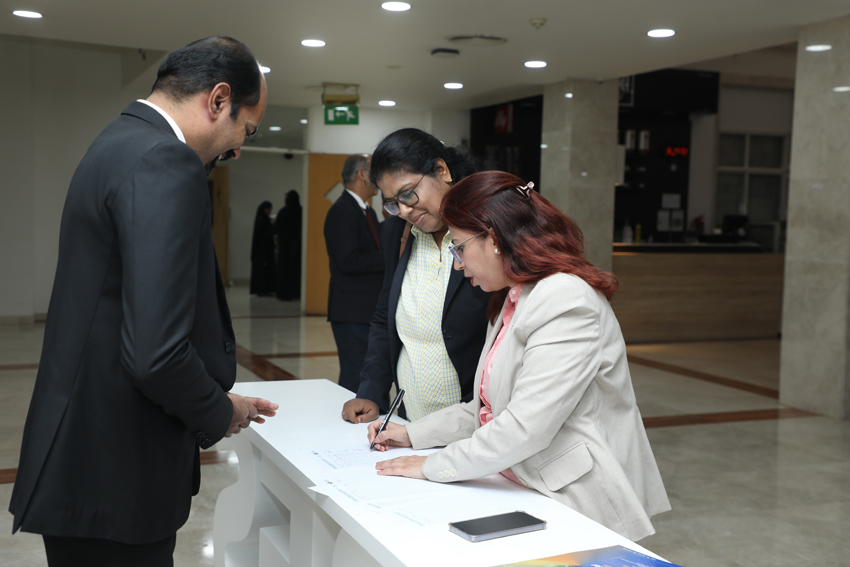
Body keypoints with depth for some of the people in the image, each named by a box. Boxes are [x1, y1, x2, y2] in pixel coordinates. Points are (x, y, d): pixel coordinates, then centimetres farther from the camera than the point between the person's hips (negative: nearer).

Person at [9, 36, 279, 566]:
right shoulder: (165, 165, -21)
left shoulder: (121, 143, 11)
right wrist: (219, 414, -9)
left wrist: (216, 400, 15)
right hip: (114, 478, -10)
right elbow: (155, 353, -28)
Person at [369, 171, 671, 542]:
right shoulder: (514, 301, 15)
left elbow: (526, 427, -22)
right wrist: (414, 434, 11)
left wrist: (433, 467, -13)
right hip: (528, 497, 8)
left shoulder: (566, 302, -16)